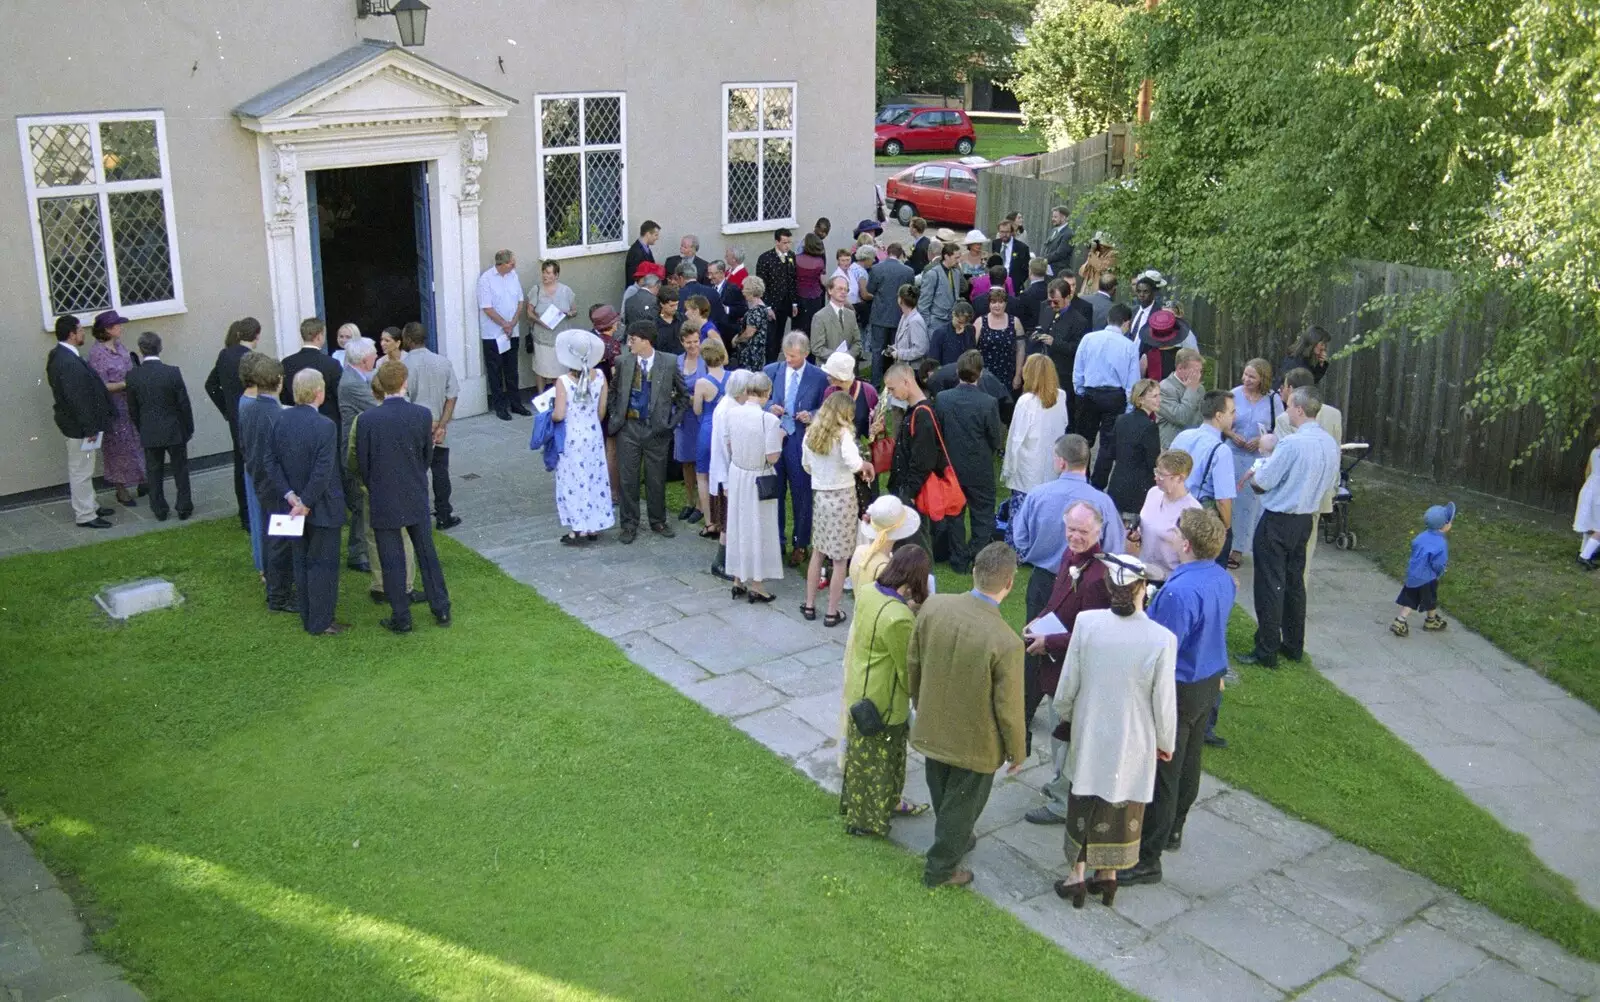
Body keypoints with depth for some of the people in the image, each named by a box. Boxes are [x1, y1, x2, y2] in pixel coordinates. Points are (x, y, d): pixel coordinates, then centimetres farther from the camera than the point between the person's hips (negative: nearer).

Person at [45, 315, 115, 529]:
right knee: (81, 471, 1)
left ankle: (89, 506, 35)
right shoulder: (69, 363, -27)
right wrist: (89, 428, -21)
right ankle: (85, 516, 11)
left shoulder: (59, 355, 6)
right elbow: (76, 398, -27)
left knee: (81, 469, 22)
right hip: (79, 426, -10)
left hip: (72, 422, 10)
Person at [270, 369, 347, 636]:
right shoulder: (325, 426, -22)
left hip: (295, 505, 7)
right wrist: (306, 503, -17)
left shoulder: (281, 420, -2)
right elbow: (323, 472, -25)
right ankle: (320, 623, 11)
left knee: (302, 562, 17)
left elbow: (272, 461, -1)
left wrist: (290, 494, -4)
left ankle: (308, 618, 28)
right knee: (323, 565, 4)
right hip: (322, 507, -6)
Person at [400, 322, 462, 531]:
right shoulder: (443, 362, -2)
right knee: (440, 471, 13)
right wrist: (441, 426, -7)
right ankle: (444, 516, 19)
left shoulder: (403, 366, -13)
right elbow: (452, 397, -4)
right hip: (439, 430, 3)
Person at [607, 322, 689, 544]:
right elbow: (613, 390, 14)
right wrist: (614, 415, 5)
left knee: (656, 478, 9)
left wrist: (673, 418, 0)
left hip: (657, 429, -1)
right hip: (628, 427, 1)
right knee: (628, 478, 4)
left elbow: (683, 394, 6)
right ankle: (629, 525, 16)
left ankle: (658, 522, 26)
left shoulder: (669, 363, -5)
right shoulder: (623, 361, 0)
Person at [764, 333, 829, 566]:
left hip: (801, 442, -2)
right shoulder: (771, 371, 3)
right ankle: (776, 542, 26)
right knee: (774, 492, 12)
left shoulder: (819, 377, -4)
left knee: (801, 495, 7)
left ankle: (800, 545, 21)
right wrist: (770, 407, -9)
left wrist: (812, 416, -16)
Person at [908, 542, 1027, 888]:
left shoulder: (933, 606, -19)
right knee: (963, 805, 20)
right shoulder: (1007, 643, -32)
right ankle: (941, 867, 39)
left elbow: (913, 664, -3)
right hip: (975, 743, -5)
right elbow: (1008, 708, -20)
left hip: (932, 729, 5)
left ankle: (955, 841, 55)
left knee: (942, 797, 29)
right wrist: (1017, 751, -1)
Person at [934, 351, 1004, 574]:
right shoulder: (988, 403, -20)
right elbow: (997, 441, -10)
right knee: (982, 516, 12)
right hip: (980, 470, -2)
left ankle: (959, 562, 24)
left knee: (953, 515, 16)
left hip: (951, 467, 3)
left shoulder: (941, 399, -13)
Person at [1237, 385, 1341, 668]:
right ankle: (1294, 645, 28)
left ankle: (1267, 652, 6)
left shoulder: (1291, 444, -23)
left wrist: (1252, 474, 5)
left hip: (1277, 521, -8)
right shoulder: (1331, 444, 2)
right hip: (1306, 519, 8)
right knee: (1295, 582, 19)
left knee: (1270, 586, 0)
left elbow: (1261, 484, -19)